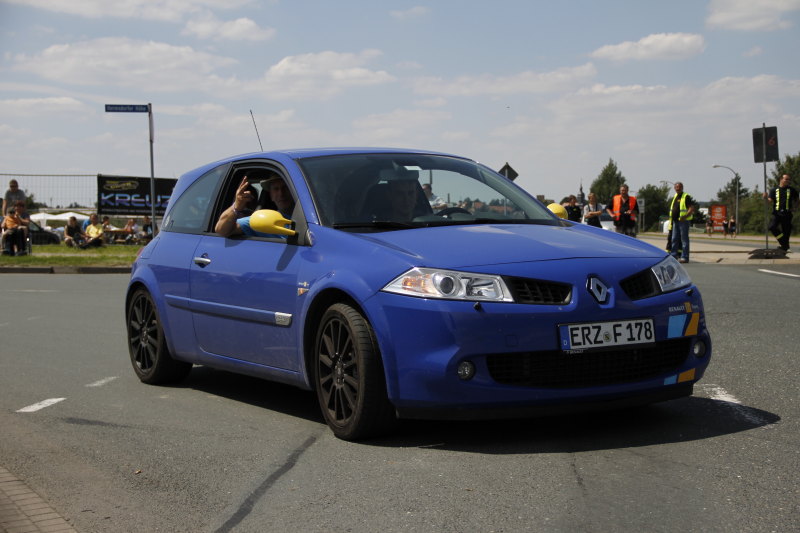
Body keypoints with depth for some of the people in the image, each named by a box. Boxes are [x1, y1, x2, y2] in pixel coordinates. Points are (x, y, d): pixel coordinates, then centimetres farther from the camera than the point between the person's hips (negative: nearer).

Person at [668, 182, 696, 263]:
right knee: (674, 239, 10)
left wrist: (685, 216, -27)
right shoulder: (675, 197, 17)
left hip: (683, 221, -8)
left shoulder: (686, 197, -7)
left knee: (684, 239, -6)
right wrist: (671, 217, 17)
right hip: (675, 221, 8)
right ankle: (674, 255, 17)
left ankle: (684, 257, -5)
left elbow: (692, 208, -15)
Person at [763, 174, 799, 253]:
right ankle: (781, 240, 1)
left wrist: (794, 207, 4)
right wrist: (766, 198, -21)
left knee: (786, 231, 0)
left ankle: (785, 247, 9)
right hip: (777, 213, 0)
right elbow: (770, 201, -1)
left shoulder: (792, 190, 7)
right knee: (772, 227, -19)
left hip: (787, 214, 0)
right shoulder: (774, 190, 6)